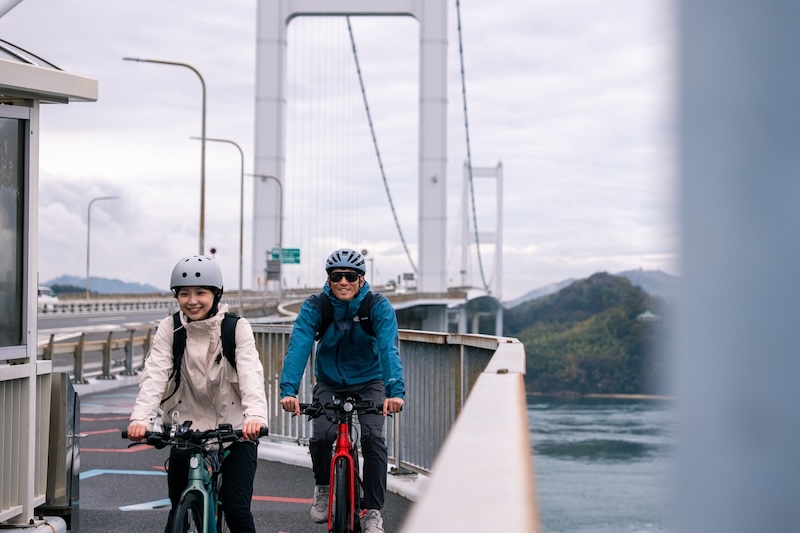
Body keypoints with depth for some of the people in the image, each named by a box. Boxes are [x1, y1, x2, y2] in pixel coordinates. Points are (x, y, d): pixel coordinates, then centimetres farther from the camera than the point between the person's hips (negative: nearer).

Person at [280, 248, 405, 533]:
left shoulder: (379, 306, -18)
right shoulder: (314, 306, -16)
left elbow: (388, 350, -30)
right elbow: (298, 347, -28)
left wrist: (396, 391, -46)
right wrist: (288, 390, -43)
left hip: (369, 383, 0)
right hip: (329, 384, 1)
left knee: (373, 437, -23)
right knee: (322, 436, -23)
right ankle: (323, 487, 8)